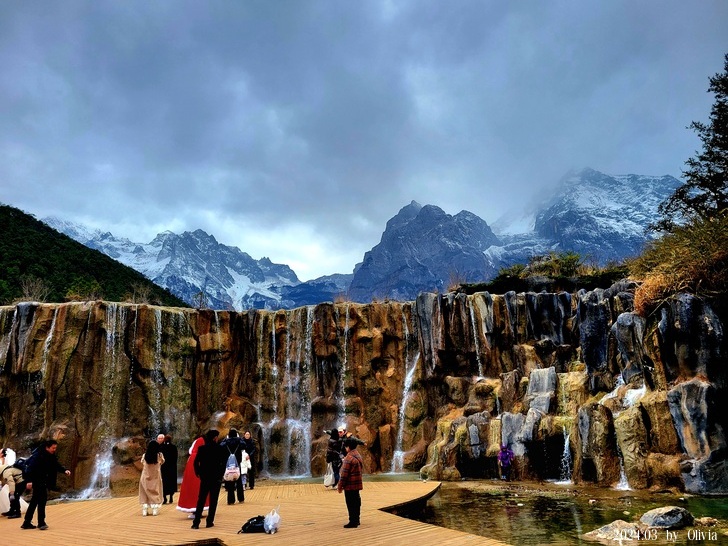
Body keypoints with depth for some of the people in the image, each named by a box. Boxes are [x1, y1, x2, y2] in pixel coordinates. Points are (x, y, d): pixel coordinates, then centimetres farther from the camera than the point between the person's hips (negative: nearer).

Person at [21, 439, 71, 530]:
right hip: (36, 480, -9)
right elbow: (30, 467, -24)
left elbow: (57, 465, 8)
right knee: (42, 498, -11)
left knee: (35, 500, 14)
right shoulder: (38, 455, -18)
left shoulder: (51, 456, 7)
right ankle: (41, 523, -6)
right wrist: (29, 481, -32)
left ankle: (27, 523, 24)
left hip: (42, 481, 9)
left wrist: (65, 470, -11)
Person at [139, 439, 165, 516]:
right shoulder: (160, 455, -9)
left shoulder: (144, 456, -7)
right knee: (156, 493, 10)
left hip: (145, 477, 1)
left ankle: (144, 510, 8)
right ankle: (155, 510, 3)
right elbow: (162, 462, 7)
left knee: (145, 493, 12)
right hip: (156, 477, 0)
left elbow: (142, 466, 1)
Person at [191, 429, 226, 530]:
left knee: (201, 500, 8)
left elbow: (196, 462, -4)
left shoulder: (202, 449, -1)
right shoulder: (220, 449, -7)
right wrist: (221, 474, 0)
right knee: (213, 501, 8)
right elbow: (224, 463, -10)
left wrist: (198, 473, 8)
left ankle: (196, 523, 3)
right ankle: (210, 522, 8)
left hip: (204, 478, 2)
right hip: (216, 478, -2)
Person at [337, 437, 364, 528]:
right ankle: (357, 520, 28)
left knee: (351, 504, 0)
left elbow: (344, 474, -19)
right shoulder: (358, 455, 9)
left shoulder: (349, 458, -20)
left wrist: (340, 486, -10)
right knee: (356, 502, 17)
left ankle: (353, 522, 5)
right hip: (357, 484, 9)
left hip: (350, 486, -9)